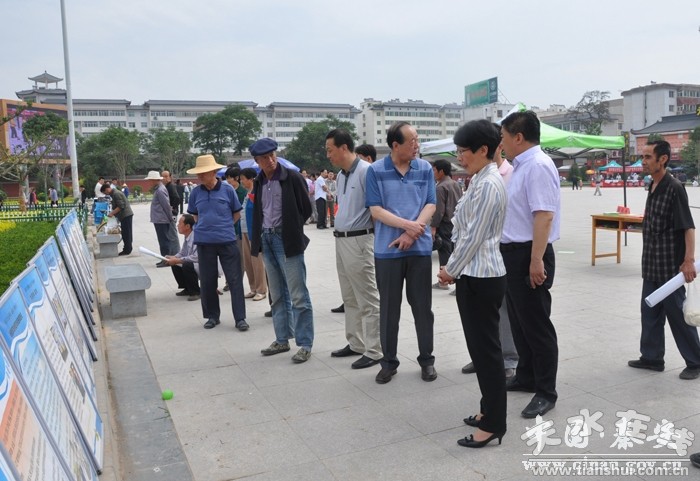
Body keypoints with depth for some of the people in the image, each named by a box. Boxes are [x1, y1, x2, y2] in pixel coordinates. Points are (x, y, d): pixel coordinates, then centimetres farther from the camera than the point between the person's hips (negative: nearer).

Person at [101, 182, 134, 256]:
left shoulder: (116, 194, -17)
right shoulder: (114, 193, 16)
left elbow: (121, 206, -22)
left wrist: (112, 213, -19)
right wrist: (112, 213, 13)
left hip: (126, 215, -10)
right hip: (125, 215, 10)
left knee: (126, 233, -6)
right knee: (125, 233, 13)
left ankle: (127, 250, -2)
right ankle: (128, 248, 18)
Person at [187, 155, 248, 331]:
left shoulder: (227, 190, -5)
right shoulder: (195, 193, 1)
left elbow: (236, 214, 6)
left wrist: (223, 226, 5)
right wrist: (206, 226, 5)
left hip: (227, 241, -2)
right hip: (204, 242, 2)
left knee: (235, 280, -1)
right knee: (207, 281, 9)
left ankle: (240, 318, 7)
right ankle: (212, 316, 24)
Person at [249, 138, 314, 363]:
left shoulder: (292, 177, -8)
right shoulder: (259, 182, 10)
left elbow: (306, 209, -4)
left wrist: (291, 231, 2)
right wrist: (259, 239, 9)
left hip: (287, 240, -6)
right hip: (266, 240, 6)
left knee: (298, 295, -4)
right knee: (277, 294, 13)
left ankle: (305, 344, 3)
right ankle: (282, 339, 23)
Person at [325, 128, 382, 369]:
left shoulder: (366, 171, -15)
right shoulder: (340, 176, 13)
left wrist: (372, 237, -13)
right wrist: (340, 235, 16)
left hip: (359, 241, -9)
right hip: (341, 241, 9)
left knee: (367, 300, -1)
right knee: (350, 299, 17)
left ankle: (373, 351, 7)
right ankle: (355, 343, 29)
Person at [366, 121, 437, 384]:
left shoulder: (425, 169, 4)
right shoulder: (376, 170, -2)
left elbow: (430, 206, -1)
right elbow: (376, 210, -7)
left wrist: (411, 233, -14)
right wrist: (407, 224, -17)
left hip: (420, 247, 1)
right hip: (387, 249, -1)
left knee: (422, 306, 8)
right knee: (388, 308, 7)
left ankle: (427, 360, 22)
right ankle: (389, 361, 20)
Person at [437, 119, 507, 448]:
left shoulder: (489, 184, -18)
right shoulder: (479, 181, 13)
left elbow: (474, 237, -19)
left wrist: (450, 270, -8)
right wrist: (454, 268, 14)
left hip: (481, 277, -10)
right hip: (473, 274, 10)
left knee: (486, 347, -1)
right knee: (479, 345, 17)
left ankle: (494, 424, 10)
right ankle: (490, 409, 31)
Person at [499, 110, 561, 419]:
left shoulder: (538, 165, -17)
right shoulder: (521, 166, 13)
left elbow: (544, 215, -25)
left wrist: (536, 260, -28)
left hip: (529, 255, -10)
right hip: (513, 254, 10)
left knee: (536, 324, 1)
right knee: (519, 321, 20)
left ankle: (546, 392, 14)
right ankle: (526, 377, 36)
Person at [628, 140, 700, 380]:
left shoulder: (674, 188, -15)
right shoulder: (653, 187, 10)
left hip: (670, 265, -8)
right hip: (651, 265, 8)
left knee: (677, 314, 1)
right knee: (650, 312, 13)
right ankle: (651, 357, 24)